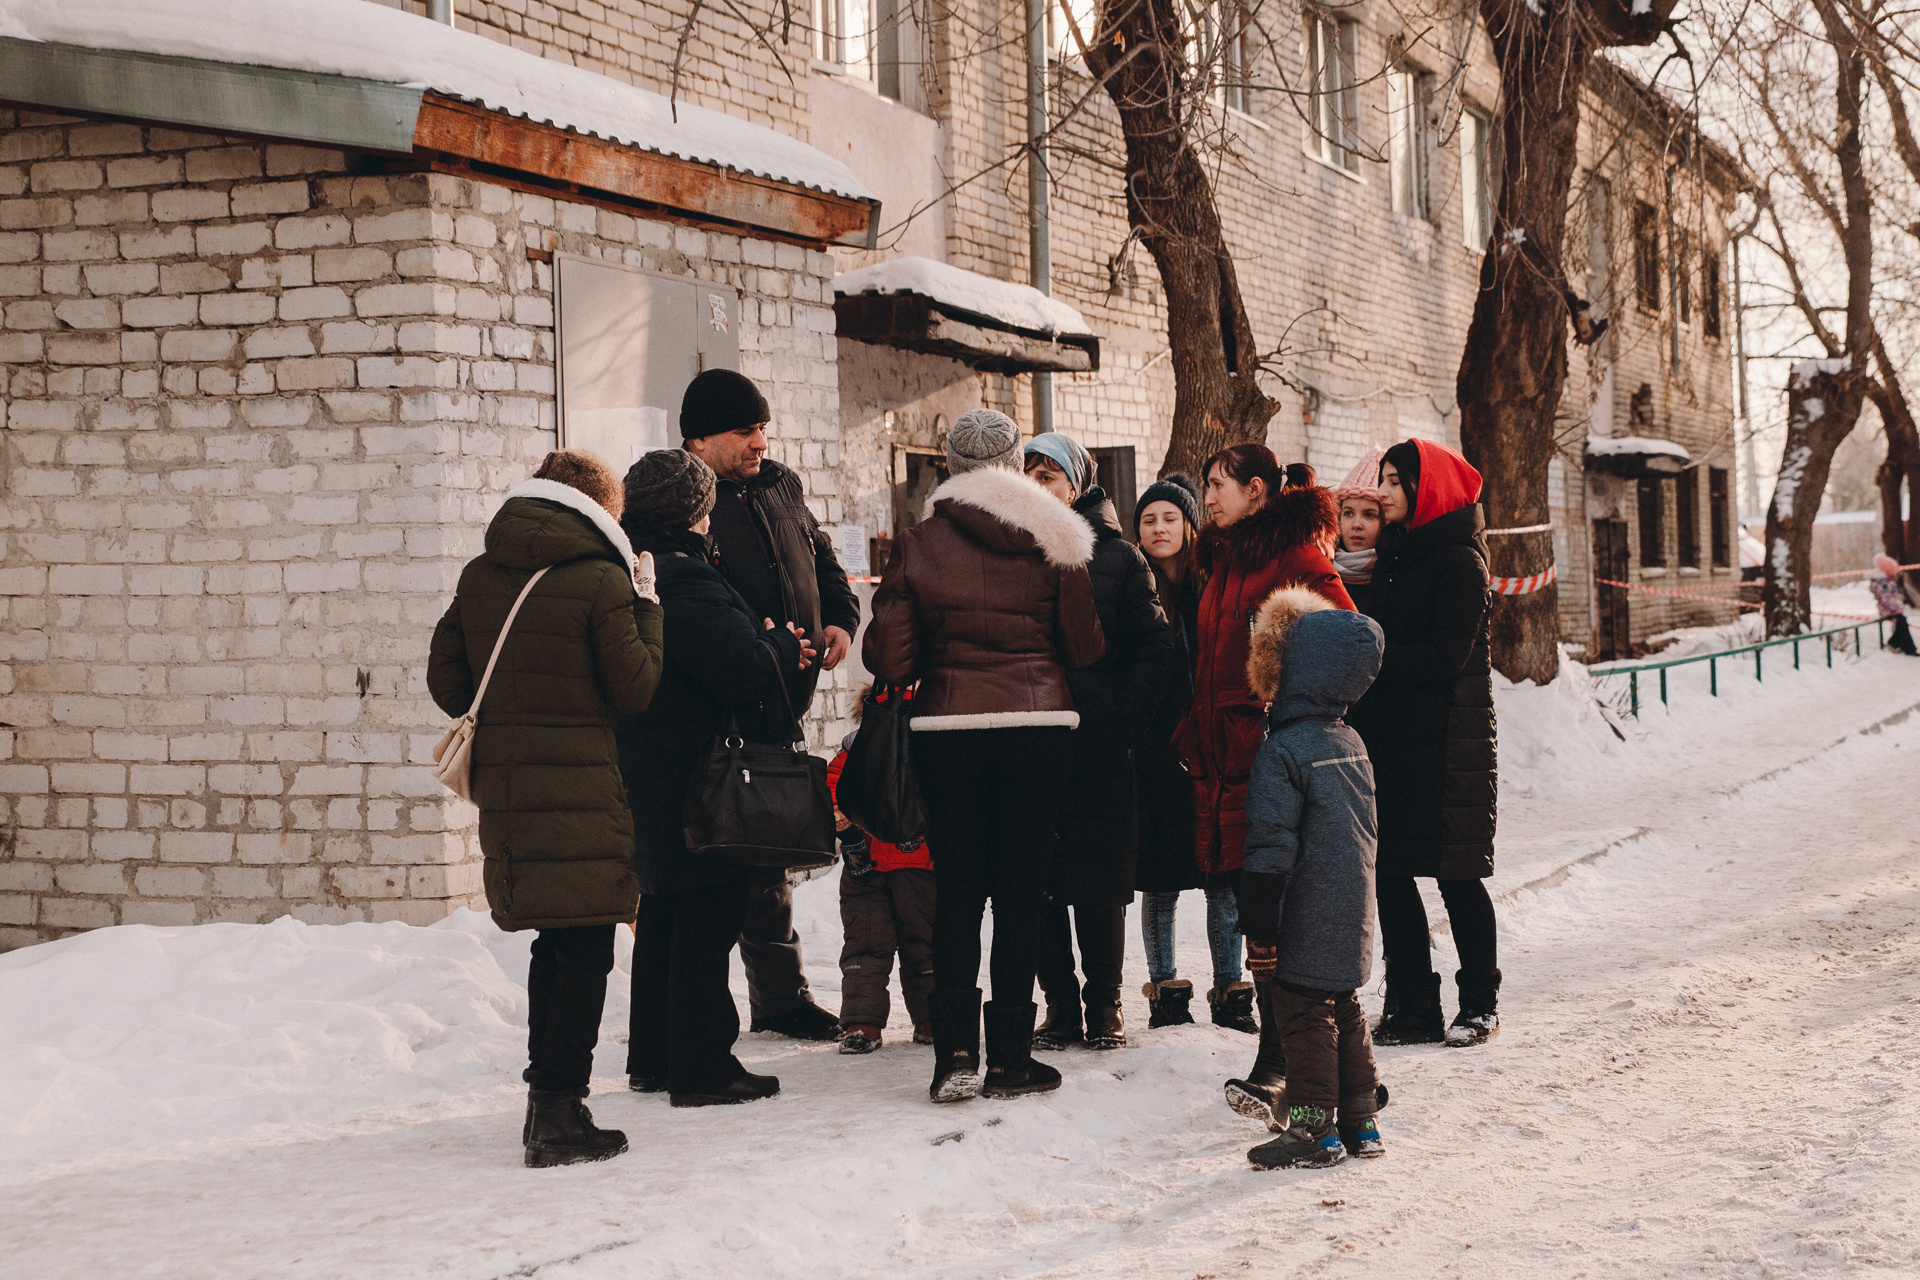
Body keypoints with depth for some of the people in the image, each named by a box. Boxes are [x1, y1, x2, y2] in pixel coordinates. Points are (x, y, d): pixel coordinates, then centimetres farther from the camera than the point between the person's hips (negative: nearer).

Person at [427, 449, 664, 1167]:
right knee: (585, 952, 0)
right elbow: (636, 689, -5)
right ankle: (558, 1117, -3)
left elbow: (446, 682, 10)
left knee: (554, 944, 19)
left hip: (502, 786, 7)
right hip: (580, 789, -6)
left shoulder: (478, 577, 8)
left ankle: (545, 1103, 24)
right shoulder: (601, 580, -9)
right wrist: (645, 604, 6)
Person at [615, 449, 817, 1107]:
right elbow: (745, 669, -27)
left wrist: (767, 644, 9)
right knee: (707, 922, -3)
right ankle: (703, 1068, 0)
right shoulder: (684, 580, -20)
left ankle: (652, 1058, 26)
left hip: (649, 789, 10)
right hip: (698, 790, -10)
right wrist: (784, 646, -6)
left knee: (663, 917, 18)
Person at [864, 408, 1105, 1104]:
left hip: (947, 728, 0)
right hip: (1037, 723, 0)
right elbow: (1085, 646, 3)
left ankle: (955, 1052, 0)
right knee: (1021, 889, 5)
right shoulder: (1052, 539, 0)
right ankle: (1009, 1056, 7)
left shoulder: (920, 544, -1)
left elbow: (889, 658, -3)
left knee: (956, 888, 7)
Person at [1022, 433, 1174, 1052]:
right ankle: (1060, 1006, 13)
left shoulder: (1116, 556, 5)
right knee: (1036, 884, 3)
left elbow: (1152, 644, 2)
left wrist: (1125, 720, -8)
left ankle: (1104, 1006, 13)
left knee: (1099, 887, 1)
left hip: (1097, 745, -2)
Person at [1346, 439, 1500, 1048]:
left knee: (1456, 874, 0)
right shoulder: (1393, 557, 15)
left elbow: (1446, 656, -17)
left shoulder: (1460, 560, -9)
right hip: (1390, 735, 8)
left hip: (1448, 740, -7)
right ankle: (1413, 1009, 11)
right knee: (1389, 873, 4)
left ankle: (1480, 1003, 13)